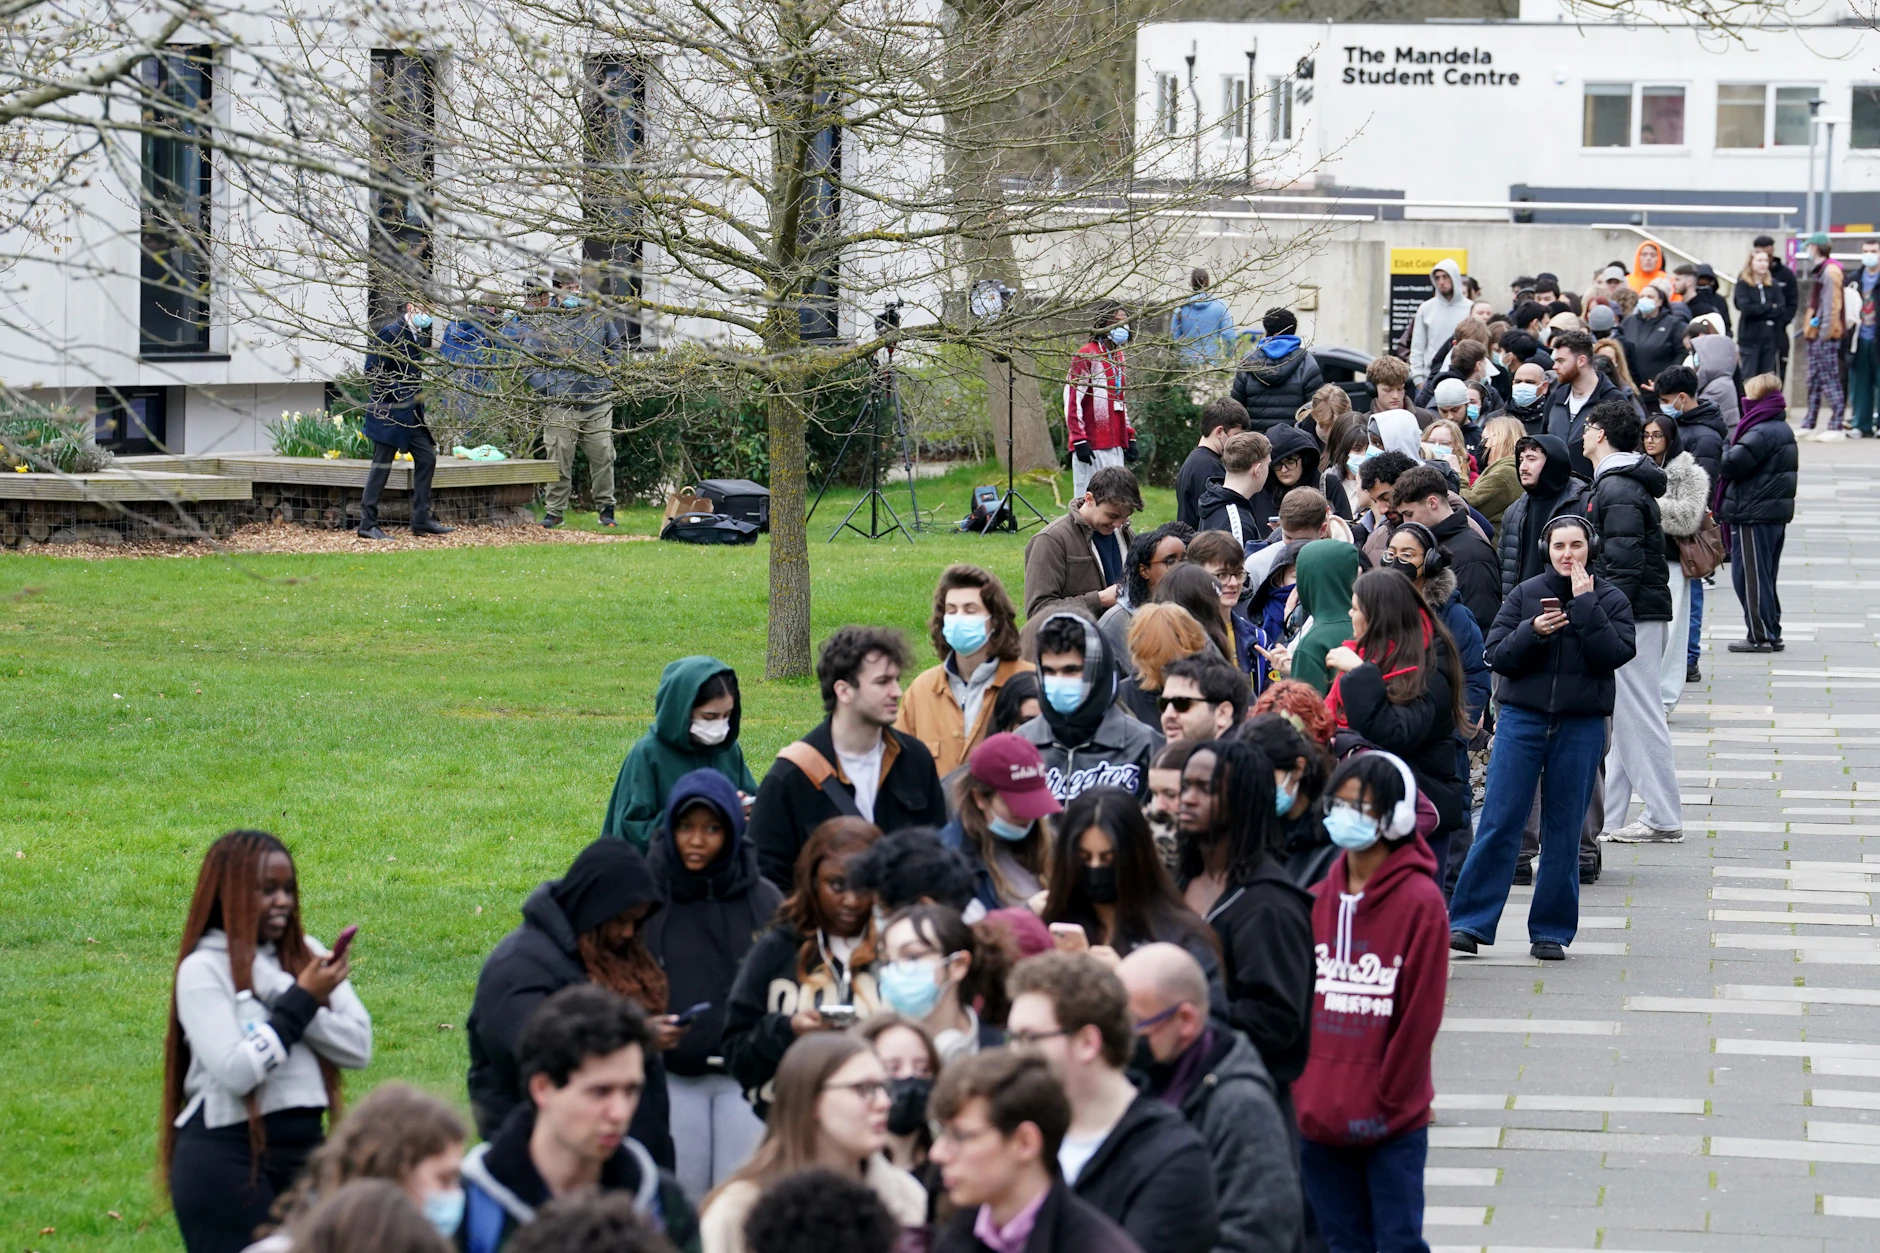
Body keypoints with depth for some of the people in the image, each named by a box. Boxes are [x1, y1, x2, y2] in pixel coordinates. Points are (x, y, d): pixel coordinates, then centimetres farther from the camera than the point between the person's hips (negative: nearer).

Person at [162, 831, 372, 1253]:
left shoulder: (307, 954, 10)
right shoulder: (204, 969, -6)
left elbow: (360, 1047, -1)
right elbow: (236, 1071, -18)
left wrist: (282, 994, -10)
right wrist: (301, 1001, -12)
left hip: (304, 1144, 5)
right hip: (226, 1155, -5)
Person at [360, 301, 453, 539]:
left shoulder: (418, 334, 13)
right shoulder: (391, 332, -14)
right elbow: (372, 372, -18)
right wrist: (401, 393, -20)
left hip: (411, 413, 9)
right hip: (390, 411, -9)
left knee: (426, 458, 7)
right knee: (381, 466, -5)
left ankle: (422, 520, 13)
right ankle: (367, 525, 0)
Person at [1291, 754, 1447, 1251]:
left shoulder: (1420, 902, -9)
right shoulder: (1316, 900, 7)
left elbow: (1421, 1015, -10)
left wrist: (1385, 1102, -10)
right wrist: (1300, 1096, 6)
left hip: (1392, 1123, -5)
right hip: (1319, 1116, 5)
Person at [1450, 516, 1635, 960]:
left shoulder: (1610, 599, 4)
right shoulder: (1526, 594, 4)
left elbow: (1615, 654, -11)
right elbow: (1496, 656, 0)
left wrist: (1585, 605, -14)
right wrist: (1533, 632, -17)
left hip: (1581, 726, 0)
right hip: (1523, 719, 0)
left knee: (1564, 829, 4)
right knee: (1499, 822, -5)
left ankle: (1552, 931, 12)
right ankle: (1469, 921, -1)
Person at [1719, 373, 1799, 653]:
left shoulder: (1760, 433, -19)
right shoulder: (1783, 429, 13)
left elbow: (1731, 464, -23)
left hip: (1753, 514, -10)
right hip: (1777, 512, 10)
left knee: (1750, 576, -2)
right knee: (1765, 575, 17)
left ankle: (1761, 636, 0)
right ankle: (1771, 633, 21)